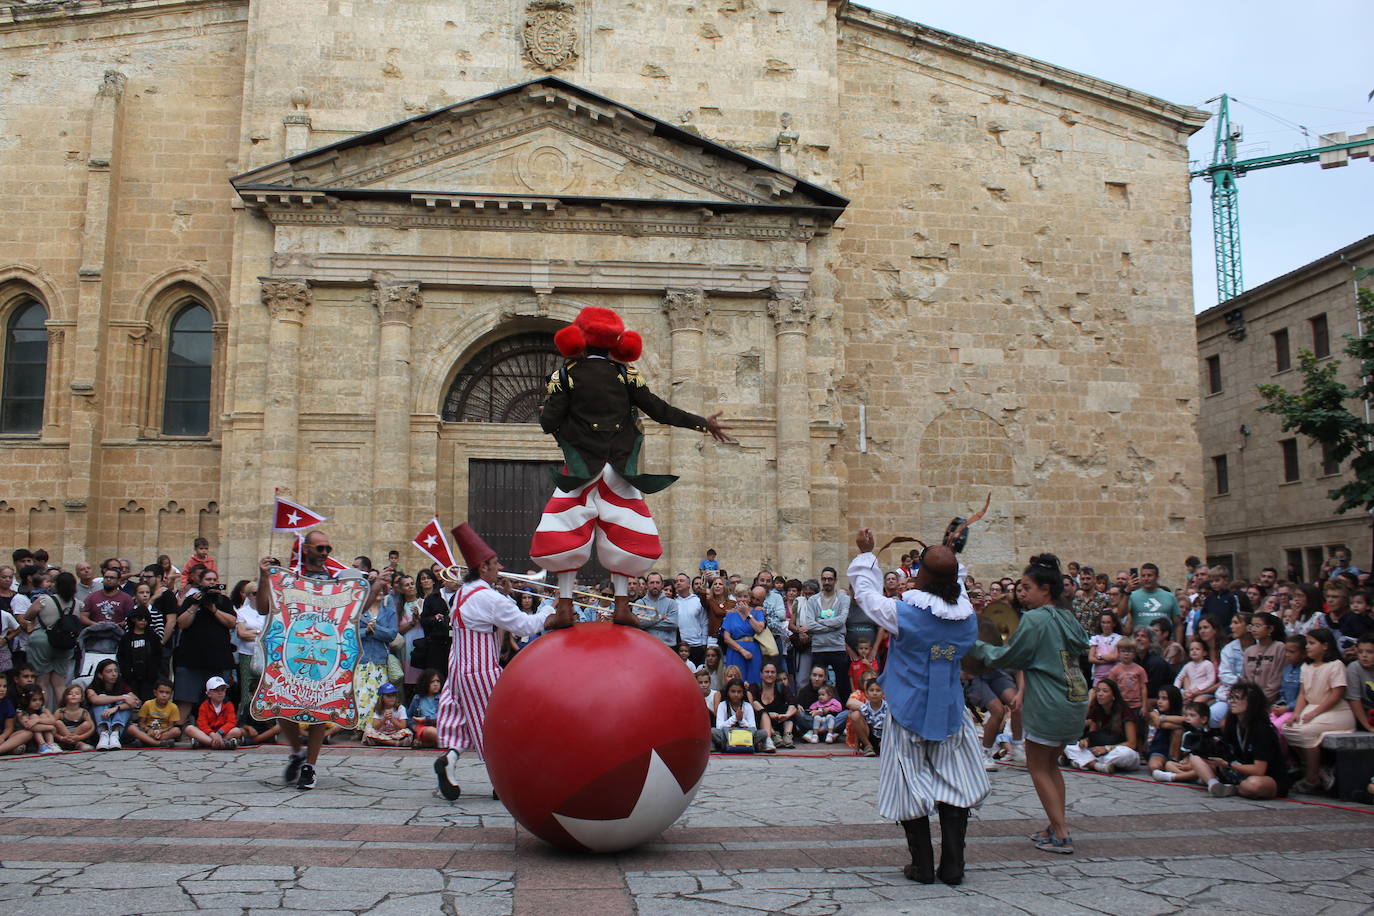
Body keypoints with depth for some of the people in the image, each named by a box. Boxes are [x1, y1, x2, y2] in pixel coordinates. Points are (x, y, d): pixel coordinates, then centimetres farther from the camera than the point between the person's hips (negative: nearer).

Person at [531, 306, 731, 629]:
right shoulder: (626, 373, 2)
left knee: (564, 535, 6)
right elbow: (660, 411, -2)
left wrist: (546, 414, 16)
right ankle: (622, 605, 6)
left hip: (581, 468, -1)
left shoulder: (566, 373, -2)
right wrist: (703, 423, 7)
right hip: (620, 469, 2)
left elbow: (548, 423, -8)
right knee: (622, 535, 11)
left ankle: (565, 607, 0)